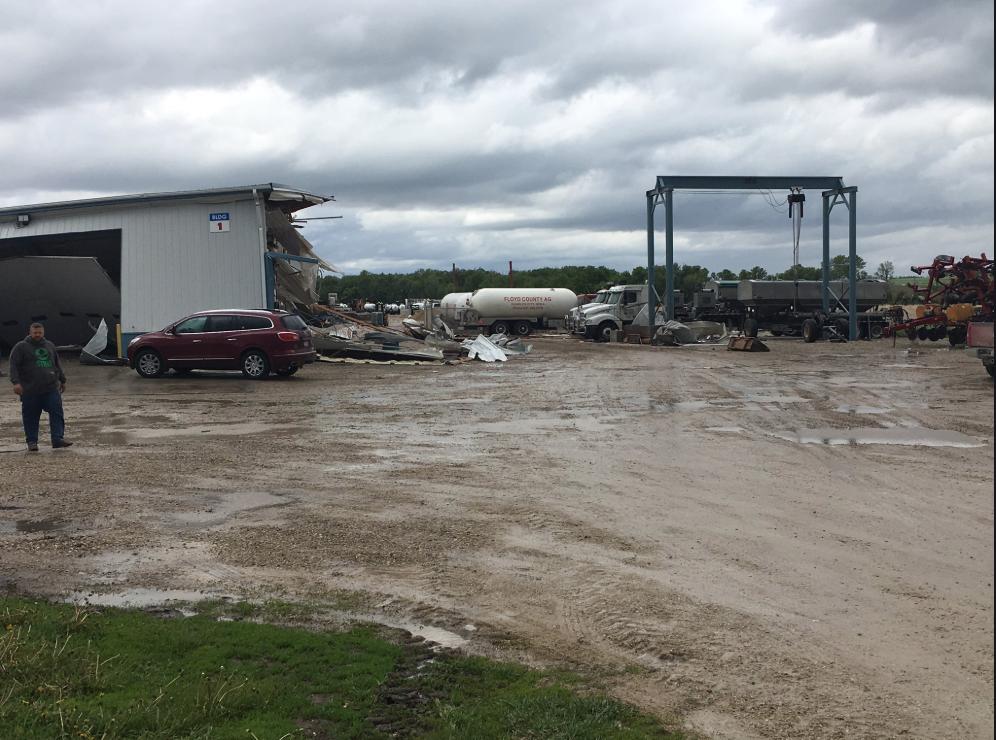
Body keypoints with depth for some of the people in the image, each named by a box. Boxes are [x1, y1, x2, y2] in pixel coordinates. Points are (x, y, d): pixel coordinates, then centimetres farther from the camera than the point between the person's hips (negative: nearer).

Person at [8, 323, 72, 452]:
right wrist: (16, 382, -17)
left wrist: (62, 380, 28)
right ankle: (32, 441, 11)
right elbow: (13, 365, -5)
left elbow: (57, 364, 27)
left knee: (57, 413, -7)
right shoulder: (21, 347, 2)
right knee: (31, 417, 2)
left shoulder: (49, 346, 17)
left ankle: (58, 438, -7)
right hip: (30, 391, -3)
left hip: (51, 389, 3)